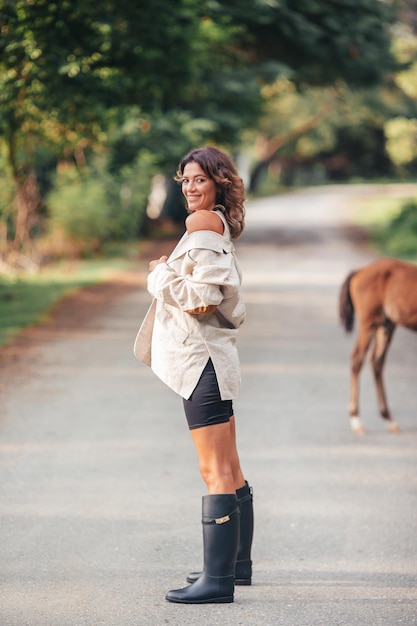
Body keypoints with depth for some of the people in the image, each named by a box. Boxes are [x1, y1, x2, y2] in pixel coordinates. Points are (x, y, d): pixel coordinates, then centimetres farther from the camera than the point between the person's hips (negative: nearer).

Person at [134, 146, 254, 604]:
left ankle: (217, 580, -13)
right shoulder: (220, 225, 20)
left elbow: (201, 295, -19)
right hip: (211, 356, 11)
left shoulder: (203, 223, -11)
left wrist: (161, 275, -4)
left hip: (200, 359, -11)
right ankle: (237, 564, 26)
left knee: (215, 473, -12)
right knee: (229, 471, 16)